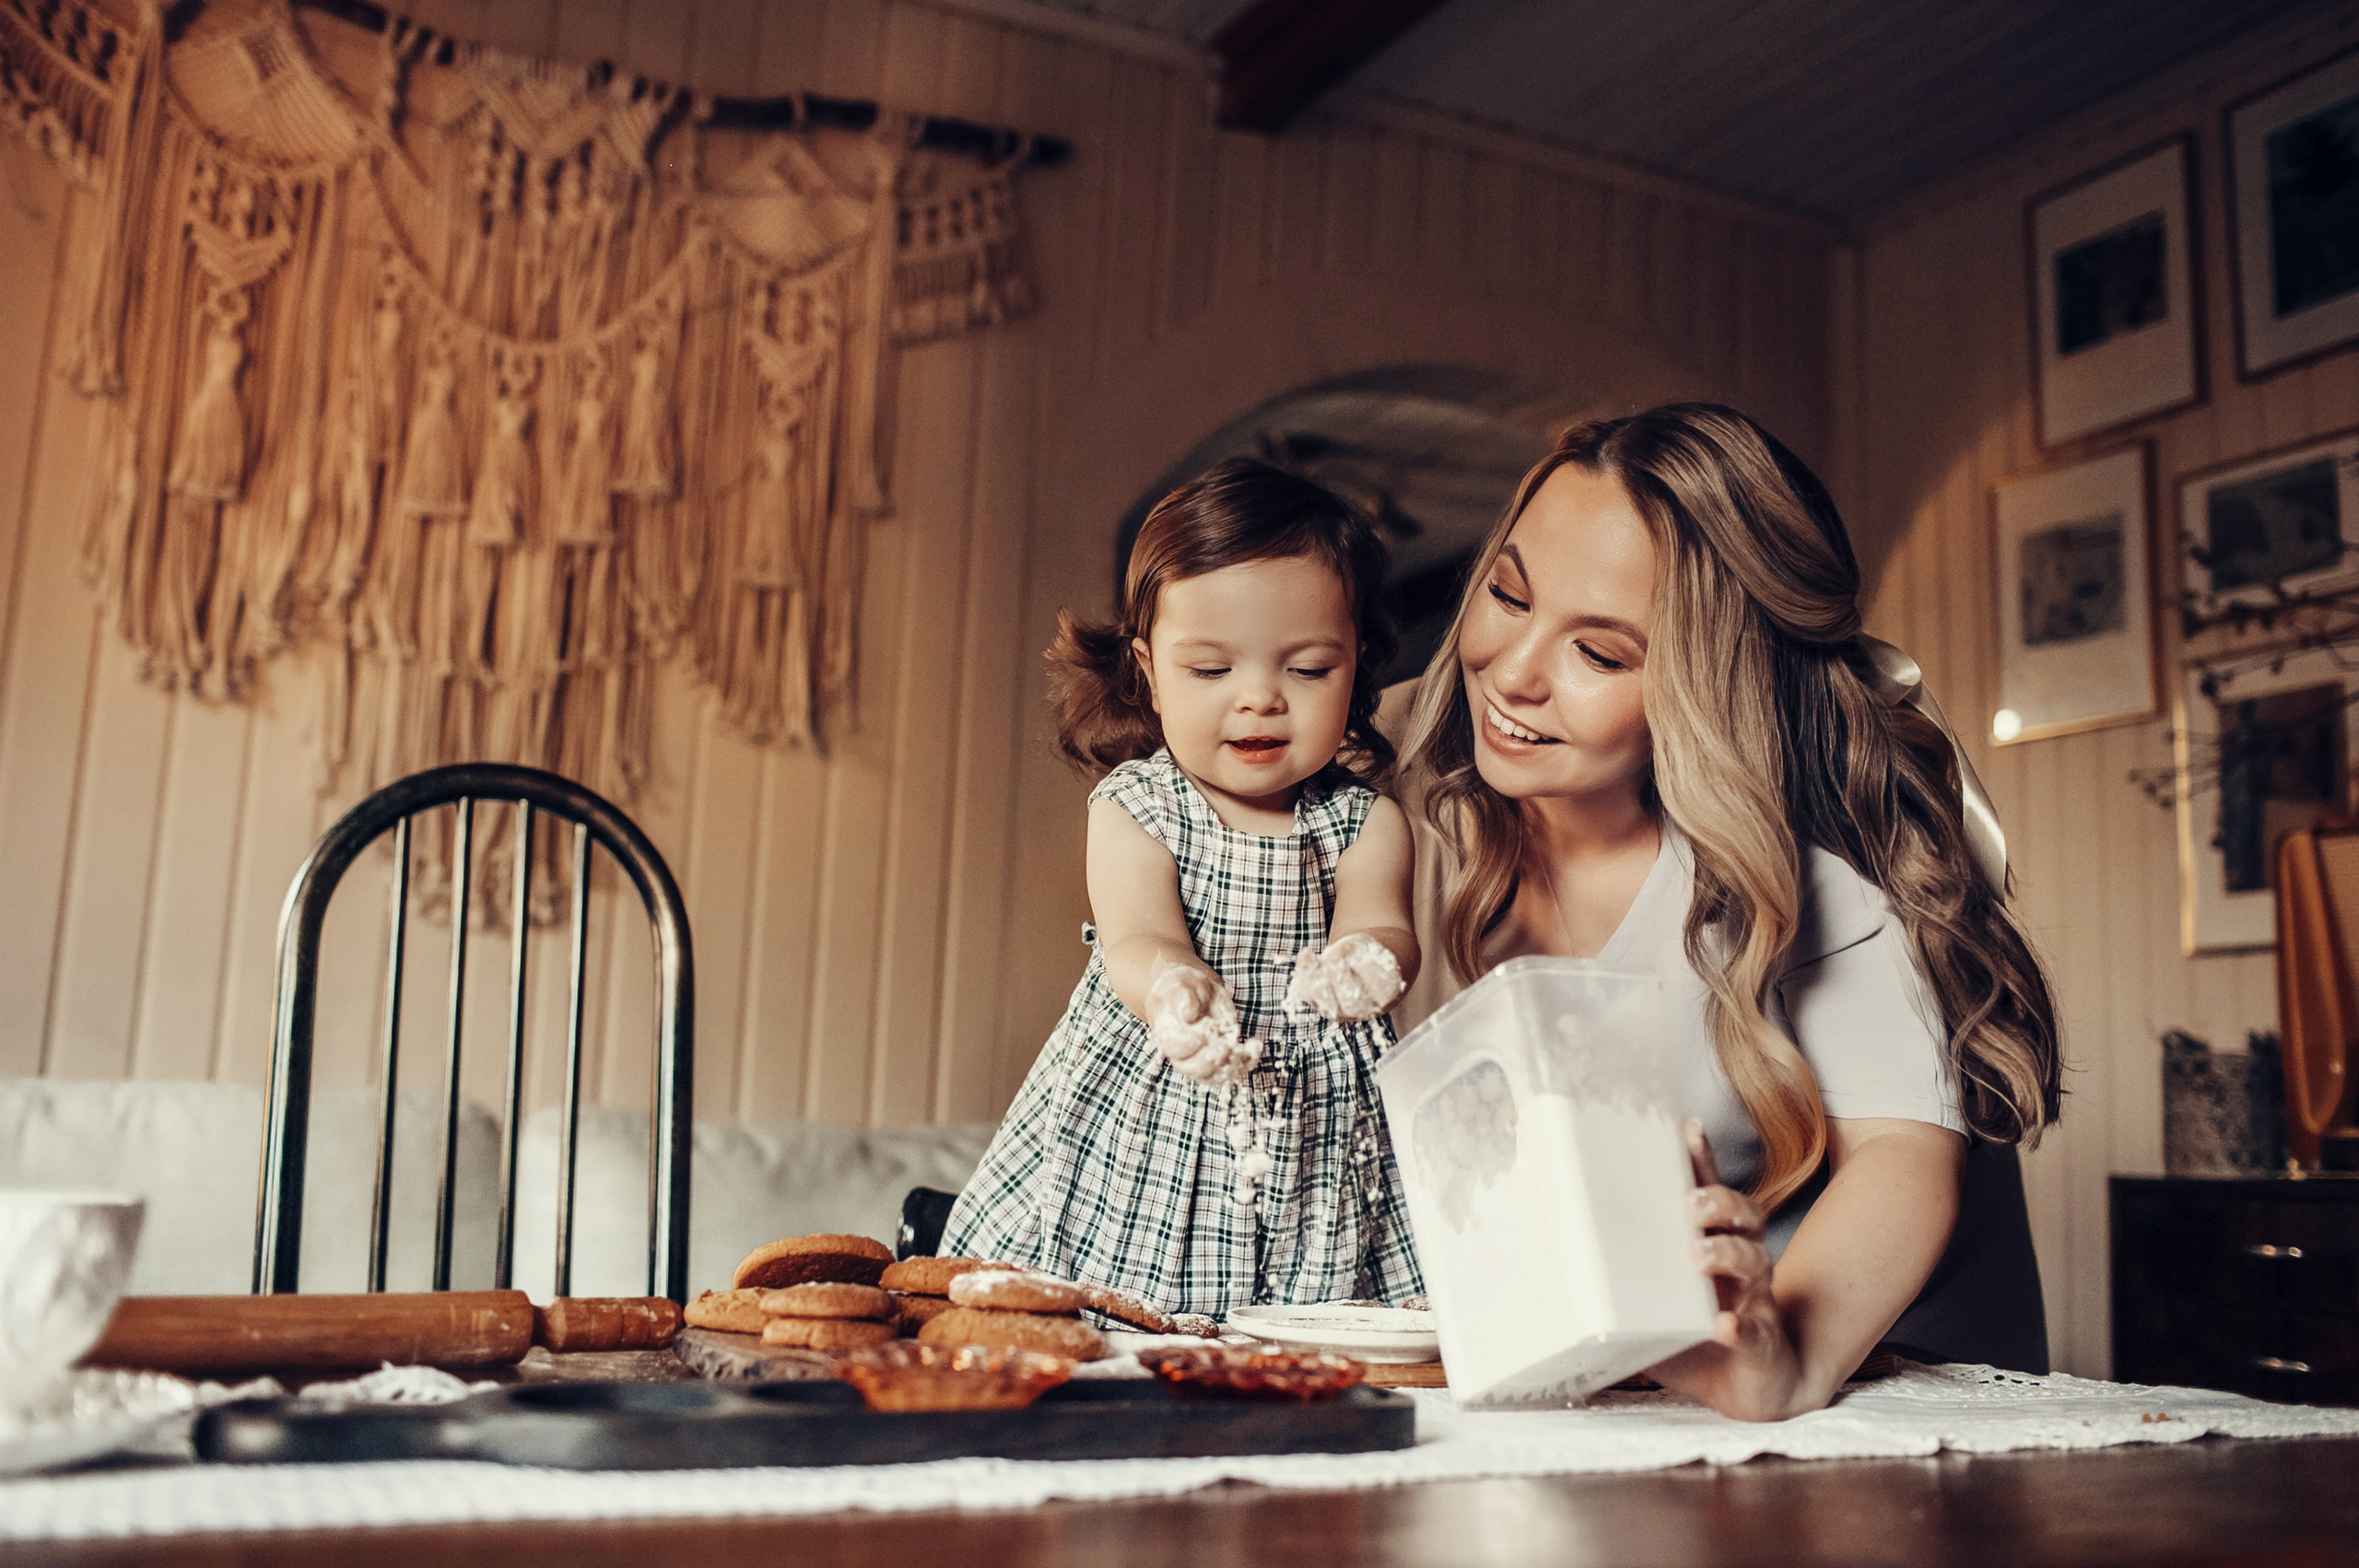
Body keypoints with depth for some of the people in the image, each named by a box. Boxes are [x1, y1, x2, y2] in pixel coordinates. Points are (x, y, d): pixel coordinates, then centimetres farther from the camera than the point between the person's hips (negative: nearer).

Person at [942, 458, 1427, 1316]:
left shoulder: (1366, 821, 1)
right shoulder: (1134, 809, -4)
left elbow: (1381, 922, -14)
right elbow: (1140, 940, -17)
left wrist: (1363, 961, -41)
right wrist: (1175, 991, -43)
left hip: (1320, 1124, 1)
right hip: (1147, 1117, -1)